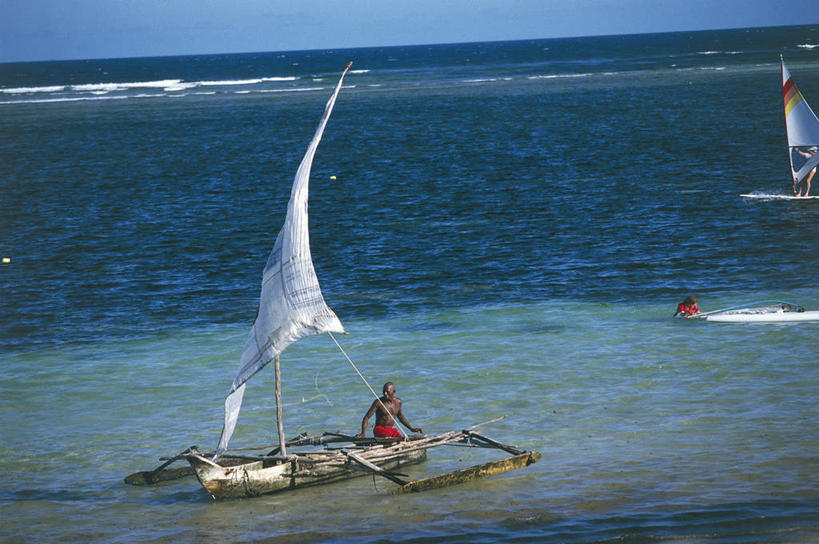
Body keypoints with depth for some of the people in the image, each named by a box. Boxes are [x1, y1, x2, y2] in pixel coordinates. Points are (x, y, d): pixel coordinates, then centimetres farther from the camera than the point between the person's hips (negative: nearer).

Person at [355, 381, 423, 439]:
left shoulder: (398, 402, 6)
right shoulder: (378, 402, -11)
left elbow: (400, 416, 25)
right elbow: (367, 417, -11)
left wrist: (411, 429, 22)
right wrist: (363, 433, -24)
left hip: (393, 430, 6)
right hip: (380, 430, -6)